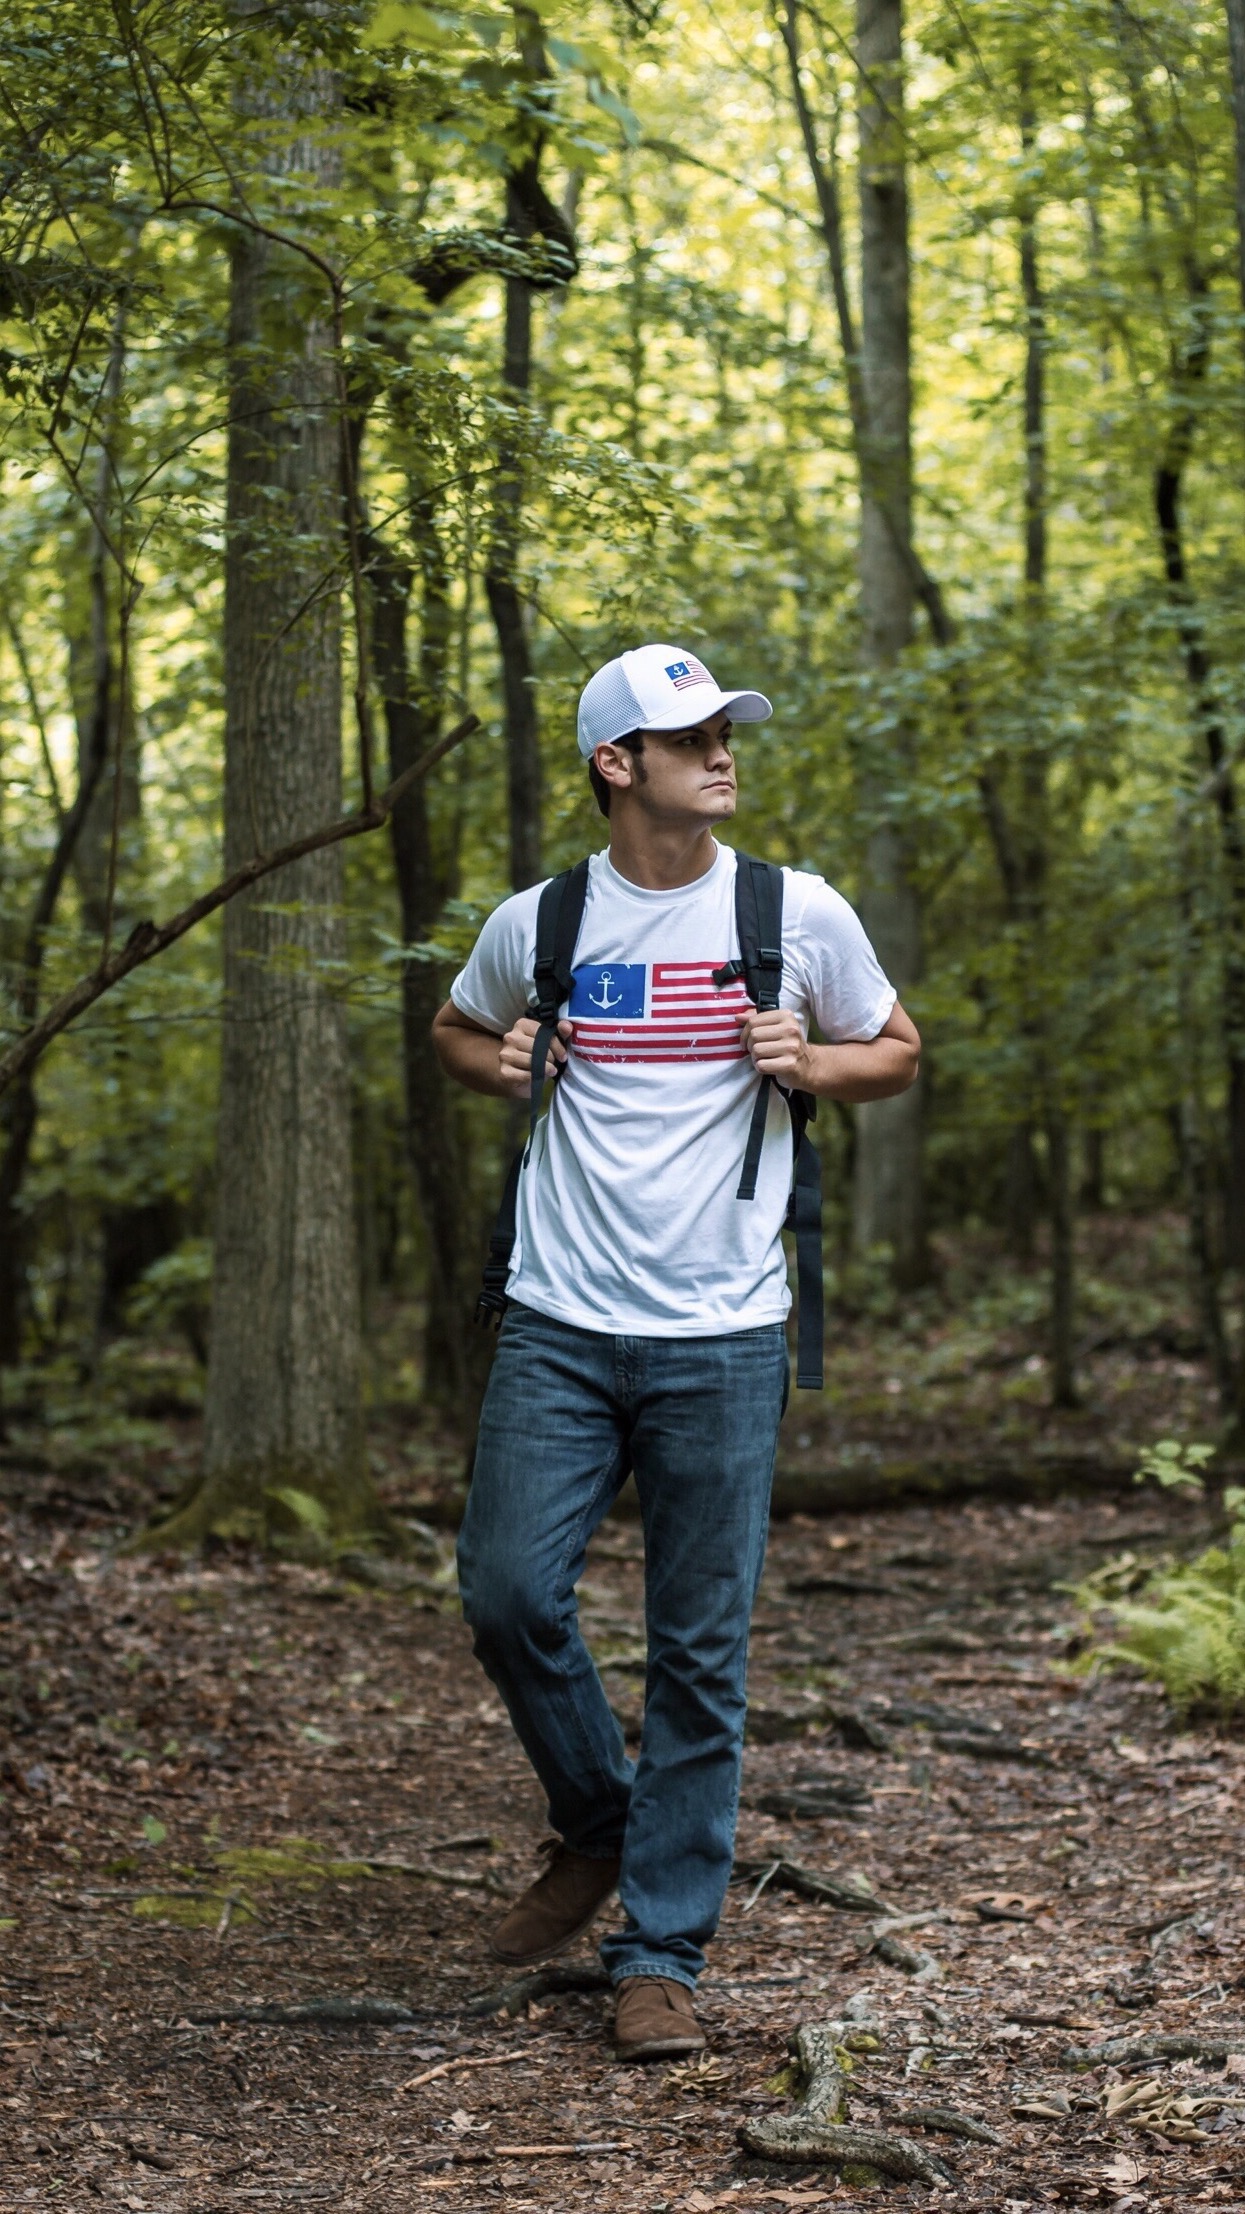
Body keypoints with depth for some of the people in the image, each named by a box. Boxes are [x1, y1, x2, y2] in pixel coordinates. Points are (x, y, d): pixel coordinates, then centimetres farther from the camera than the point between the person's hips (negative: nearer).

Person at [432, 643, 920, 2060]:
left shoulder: (800, 916, 2)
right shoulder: (536, 924, 5)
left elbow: (896, 1052, 15)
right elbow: (456, 1029, 24)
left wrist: (813, 1064, -6)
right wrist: (497, 1065, 2)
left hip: (723, 1340, -1)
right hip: (560, 1329, 1)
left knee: (700, 1652, 0)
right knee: (508, 1592, -5)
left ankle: (660, 1958, 10)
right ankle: (596, 1826, 24)